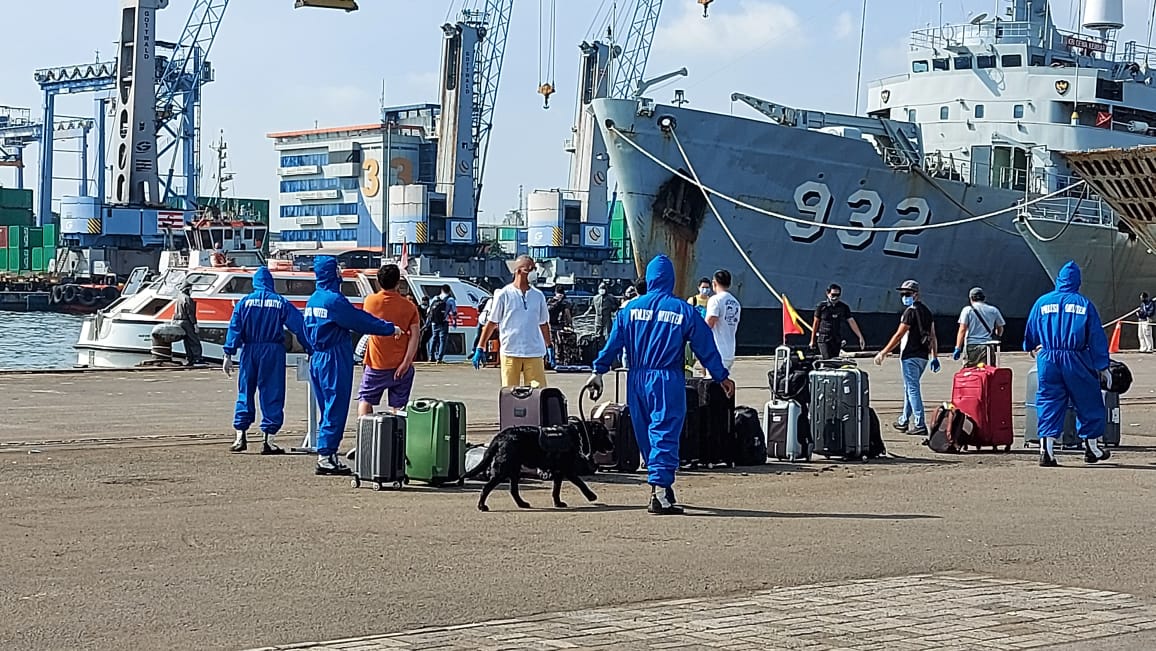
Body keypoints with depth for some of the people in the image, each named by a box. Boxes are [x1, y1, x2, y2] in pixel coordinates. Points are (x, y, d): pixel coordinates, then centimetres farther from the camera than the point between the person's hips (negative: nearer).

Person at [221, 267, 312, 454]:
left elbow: (234, 328, -4)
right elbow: (299, 326, 1)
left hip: (250, 351, 1)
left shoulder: (245, 302, 3)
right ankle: (267, 439, -1)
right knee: (272, 395, 2)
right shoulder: (281, 303, 2)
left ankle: (240, 437, 6)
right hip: (273, 352, -1)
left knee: (245, 392, 10)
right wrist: (310, 350, 5)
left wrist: (228, 354, -5)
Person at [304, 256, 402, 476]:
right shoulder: (334, 300, -16)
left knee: (328, 408, 14)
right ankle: (325, 456, -7)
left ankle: (327, 456, 14)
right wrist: (390, 329, -4)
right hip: (334, 361, -9)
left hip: (317, 360, 9)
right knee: (335, 409, -6)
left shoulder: (313, 300, 12)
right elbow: (361, 320, -13)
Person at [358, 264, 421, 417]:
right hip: (400, 365, 0)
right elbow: (415, 335, -11)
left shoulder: (370, 301, -3)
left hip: (376, 364, 0)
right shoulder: (409, 306, -4)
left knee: (365, 399, 11)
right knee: (398, 405, 5)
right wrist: (406, 362, -12)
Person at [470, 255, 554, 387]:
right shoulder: (504, 295, -1)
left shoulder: (538, 296, 10)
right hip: (510, 352, -3)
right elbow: (492, 323, 4)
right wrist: (479, 348, 2)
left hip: (535, 353, 3)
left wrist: (549, 347, 19)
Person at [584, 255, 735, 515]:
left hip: (637, 381, 3)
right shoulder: (684, 311, -1)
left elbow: (613, 343, 4)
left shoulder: (630, 308, 4)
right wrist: (722, 377, 12)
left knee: (645, 435, 14)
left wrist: (598, 371, 13)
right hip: (668, 380, -3)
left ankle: (661, 487, 24)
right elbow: (706, 347, 3)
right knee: (665, 435, -6)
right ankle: (660, 492, -17)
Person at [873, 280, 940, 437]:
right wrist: (934, 357, 17)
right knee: (909, 388, 19)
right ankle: (904, 421, 27)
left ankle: (920, 425, -11)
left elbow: (899, 335, -14)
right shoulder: (927, 311, 15)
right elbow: (932, 336, 15)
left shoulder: (911, 311, -12)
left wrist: (884, 353, -10)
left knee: (912, 389, -8)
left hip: (910, 356, -9)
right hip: (923, 356, 9)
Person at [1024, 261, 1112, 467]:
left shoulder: (1042, 302, 6)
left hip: (1048, 359, 2)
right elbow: (1097, 337, 1)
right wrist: (1102, 367, 6)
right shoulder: (1084, 304, 1)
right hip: (1076, 360, -2)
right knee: (1088, 401, 12)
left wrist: (1031, 348, 37)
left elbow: (1030, 334, 14)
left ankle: (1046, 449, -8)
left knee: (1049, 403, 4)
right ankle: (1091, 447, 19)